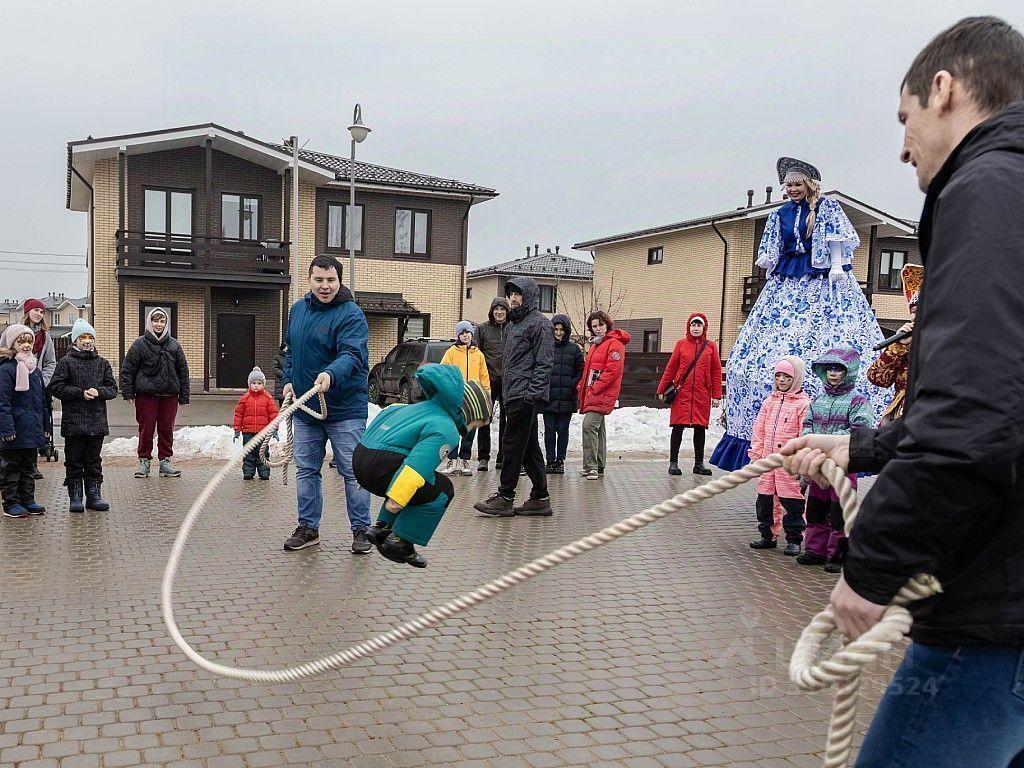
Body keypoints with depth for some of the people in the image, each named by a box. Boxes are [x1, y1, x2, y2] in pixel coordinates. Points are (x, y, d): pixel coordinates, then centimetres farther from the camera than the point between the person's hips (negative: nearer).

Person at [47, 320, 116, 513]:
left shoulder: (102, 363, 10)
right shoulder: (66, 362, -1)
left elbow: (113, 388, 9)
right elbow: (55, 387, -6)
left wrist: (98, 391, -11)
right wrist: (81, 393, -14)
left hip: (97, 421, 3)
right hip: (73, 422, -3)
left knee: (94, 461, 10)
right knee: (74, 461, 3)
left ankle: (94, 495, 17)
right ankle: (75, 498, 11)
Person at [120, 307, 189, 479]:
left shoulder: (174, 345, 9)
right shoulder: (140, 344, 0)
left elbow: (183, 371, 11)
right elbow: (127, 369, 0)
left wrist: (184, 396, 7)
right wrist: (128, 393, -6)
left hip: (169, 395, 2)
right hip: (146, 395, -2)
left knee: (167, 429, 5)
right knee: (146, 429, 1)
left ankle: (165, 461, 14)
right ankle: (144, 461, 12)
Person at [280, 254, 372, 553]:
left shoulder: (351, 314, -13)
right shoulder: (298, 309, 9)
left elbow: (351, 355, -27)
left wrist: (330, 375, -44)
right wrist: (288, 380, 9)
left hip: (345, 408, -6)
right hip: (304, 407, 6)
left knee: (352, 471, 0)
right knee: (306, 469, 12)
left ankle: (360, 530, 12)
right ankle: (308, 527, 24)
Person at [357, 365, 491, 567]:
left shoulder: (422, 407, 22)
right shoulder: (445, 430, -10)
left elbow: (388, 413, 36)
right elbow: (418, 463, -24)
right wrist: (397, 498, -27)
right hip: (382, 467, -10)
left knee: (430, 483, 29)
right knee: (442, 491, 1)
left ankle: (381, 528, 24)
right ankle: (400, 542, 1)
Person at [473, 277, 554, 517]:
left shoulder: (540, 324, -6)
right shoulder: (513, 325, 22)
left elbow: (543, 364, -13)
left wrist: (532, 393, -21)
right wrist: (506, 394, 19)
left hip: (526, 397, -9)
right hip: (513, 396, 9)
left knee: (512, 445, -9)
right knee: (529, 448, 10)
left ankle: (505, 498, -4)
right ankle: (540, 499, 14)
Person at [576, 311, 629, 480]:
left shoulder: (615, 344, -9)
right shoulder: (595, 344, 21)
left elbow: (613, 371, -18)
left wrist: (595, 389, -18)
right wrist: (582, 386, 10)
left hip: (602, 395, -9)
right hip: (591, 393, 10)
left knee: (589, 426, -19)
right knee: (598, 428, 13)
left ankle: (591, 467, -19)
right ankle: (598, 467, 20)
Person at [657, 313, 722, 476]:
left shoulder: (710, 346, 7)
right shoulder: (681, 344, 5)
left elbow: (716, 372, 7)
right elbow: (671, 368, 8)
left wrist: (716, 395, 2)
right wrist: (662, 390, 7)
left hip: (702, 395, 1)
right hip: (682, 393, -1)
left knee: (700, 428, 7)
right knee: (678, 427, 0)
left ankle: (699, 463, 18)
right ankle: (673, 462, 8)